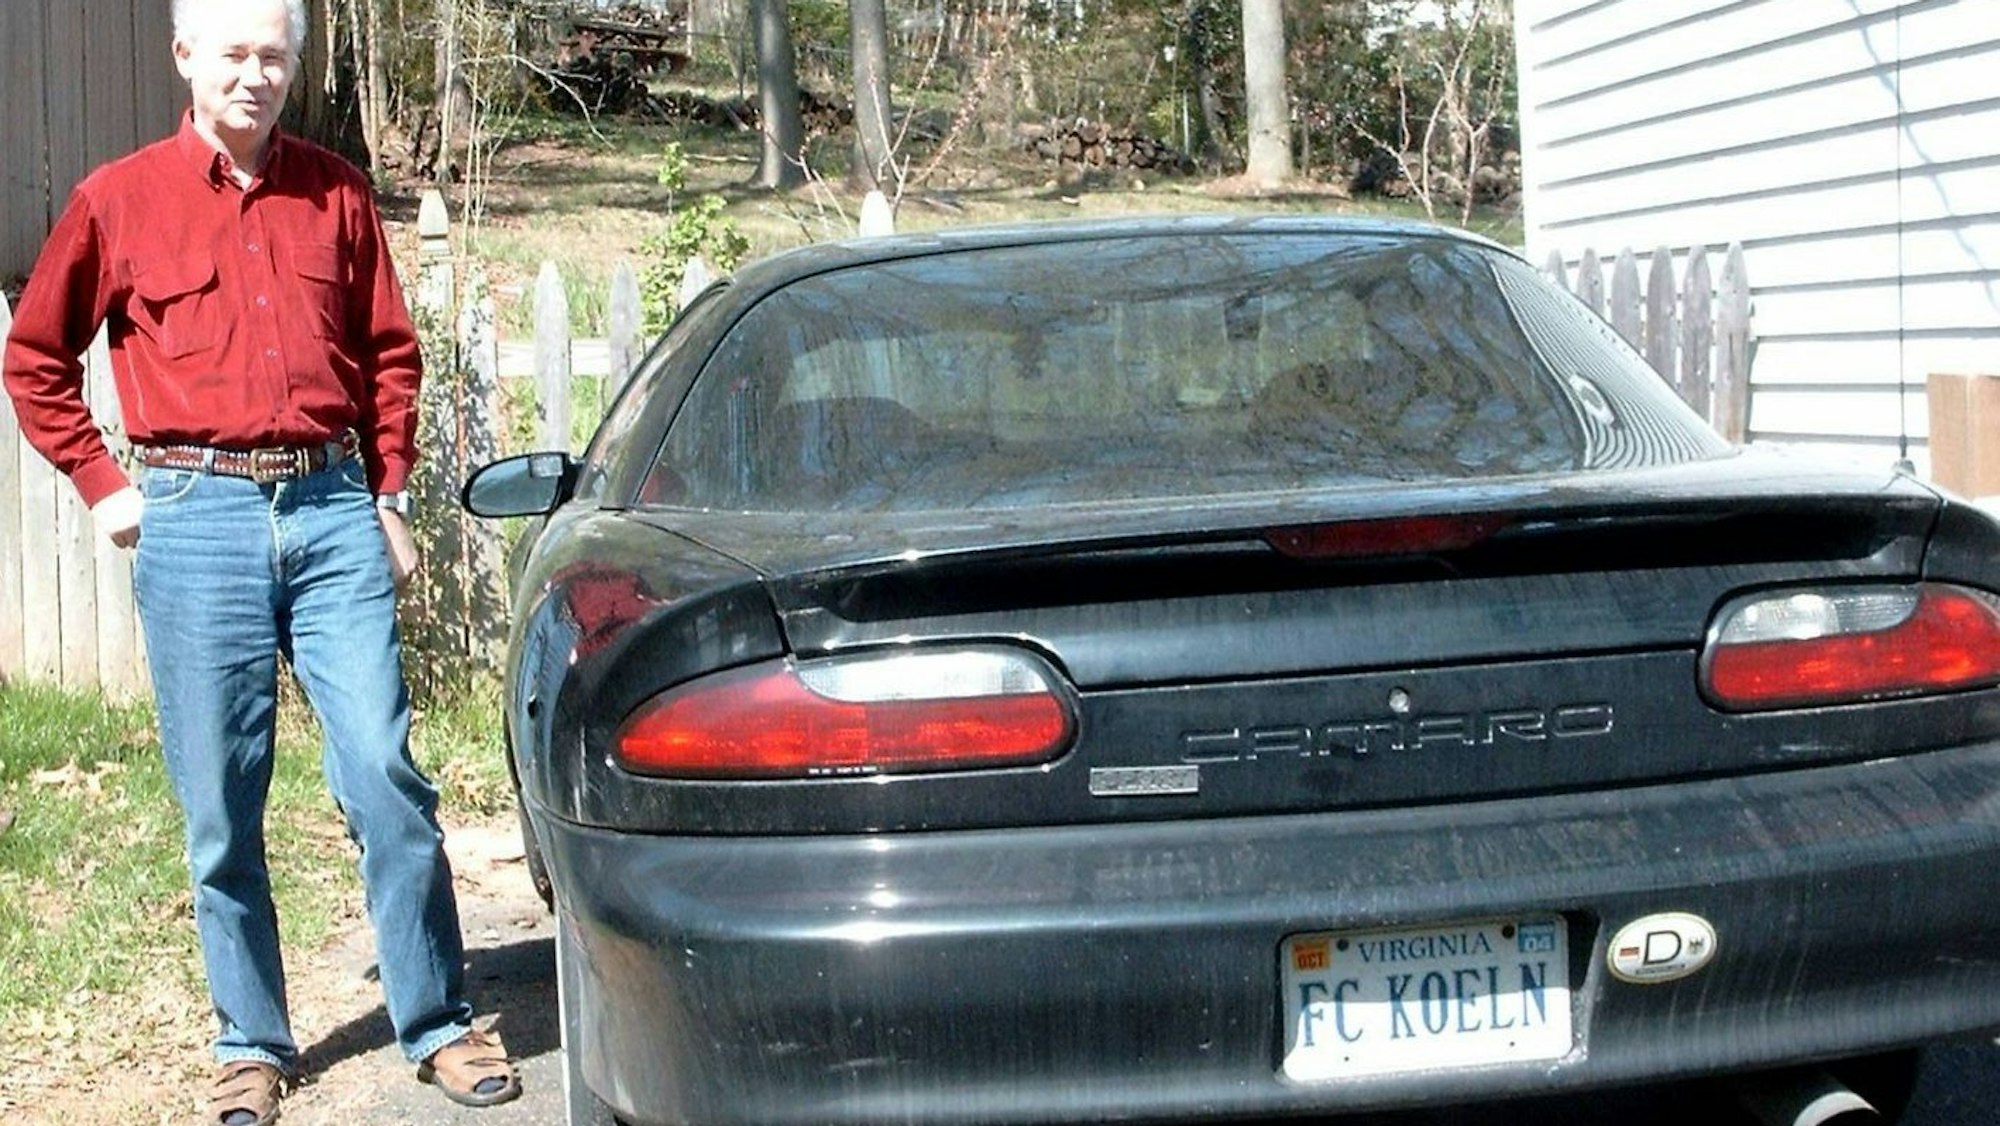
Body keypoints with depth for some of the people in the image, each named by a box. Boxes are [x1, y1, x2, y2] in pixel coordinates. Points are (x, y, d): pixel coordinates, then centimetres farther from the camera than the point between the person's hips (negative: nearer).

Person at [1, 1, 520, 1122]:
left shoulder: (337, 194, 10)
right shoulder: (117, 200, 5)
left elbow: (391, 353, 16)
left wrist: (391, 498, 11)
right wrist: (104, 484, 6)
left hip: (332, 508, 1)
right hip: (196, 520, -1)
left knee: (386, 773, -3)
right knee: (221, 807, 4)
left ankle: (442, 1022, 8)